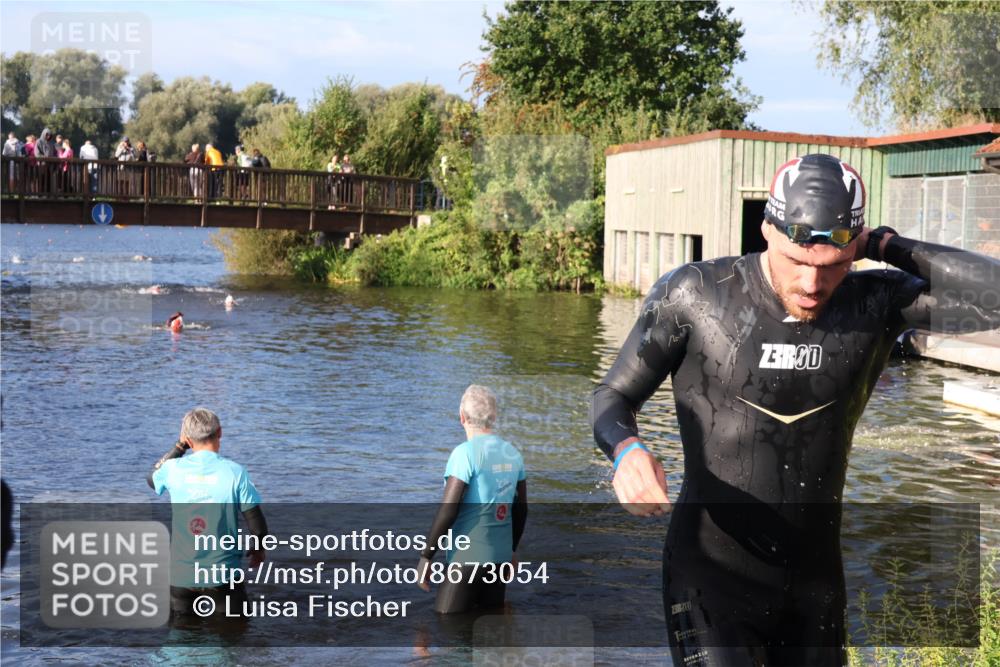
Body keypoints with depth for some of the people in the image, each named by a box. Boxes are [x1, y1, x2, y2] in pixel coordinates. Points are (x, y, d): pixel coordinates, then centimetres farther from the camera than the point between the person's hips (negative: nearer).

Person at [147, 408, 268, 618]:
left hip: (181, 576, 2)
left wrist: (178, 446, 16)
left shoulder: (173, 469, -5)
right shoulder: (235, 472, -10)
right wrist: (258, 549, 14)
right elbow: (256, 523, -6)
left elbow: (151, 478, 20)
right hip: (223, 575, -2)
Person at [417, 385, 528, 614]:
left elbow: (448, 510, -17)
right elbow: (521, 509, 13)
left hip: (468, 558, -7)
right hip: (501, 556, 7)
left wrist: (426, 556, -10)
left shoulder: (465, 453, -14)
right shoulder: (513, 453, 5)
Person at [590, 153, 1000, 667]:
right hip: (711, 573, -3)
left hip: (816, 580, 3)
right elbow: (613, 397, -3)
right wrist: (626, 450, -25)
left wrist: (886, 247, -16)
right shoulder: (693, 295, -12)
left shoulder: (877, 303, -7)